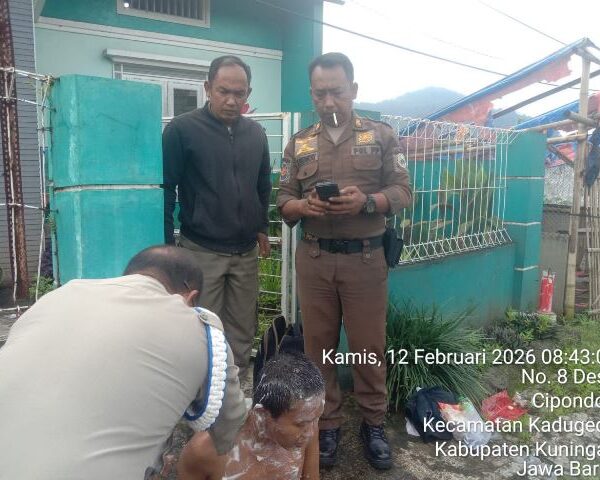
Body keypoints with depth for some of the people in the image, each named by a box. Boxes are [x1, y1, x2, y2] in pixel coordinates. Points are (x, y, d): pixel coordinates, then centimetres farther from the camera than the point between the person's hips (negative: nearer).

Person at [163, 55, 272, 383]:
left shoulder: (255, 133, 9)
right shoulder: (181, 129, -6)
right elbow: (165, 187, -5)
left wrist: (262, 226, 15)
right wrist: (167, 242, -6)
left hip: (246, 251, 5)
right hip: (201, 251, -4)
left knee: (242, 331, 12)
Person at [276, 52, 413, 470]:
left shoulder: (382, 135, 6)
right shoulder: (298, 144, 12)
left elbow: (403, 192, -1)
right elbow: (283, 202, 7)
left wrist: (366, 202, -20)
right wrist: (304, 206, -15)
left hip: (365, 258, -2)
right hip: (313, 260, 2)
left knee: (369, 345, 5)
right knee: (319, 345, 8)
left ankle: (374, 423, 25)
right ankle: (327, 425, 24)